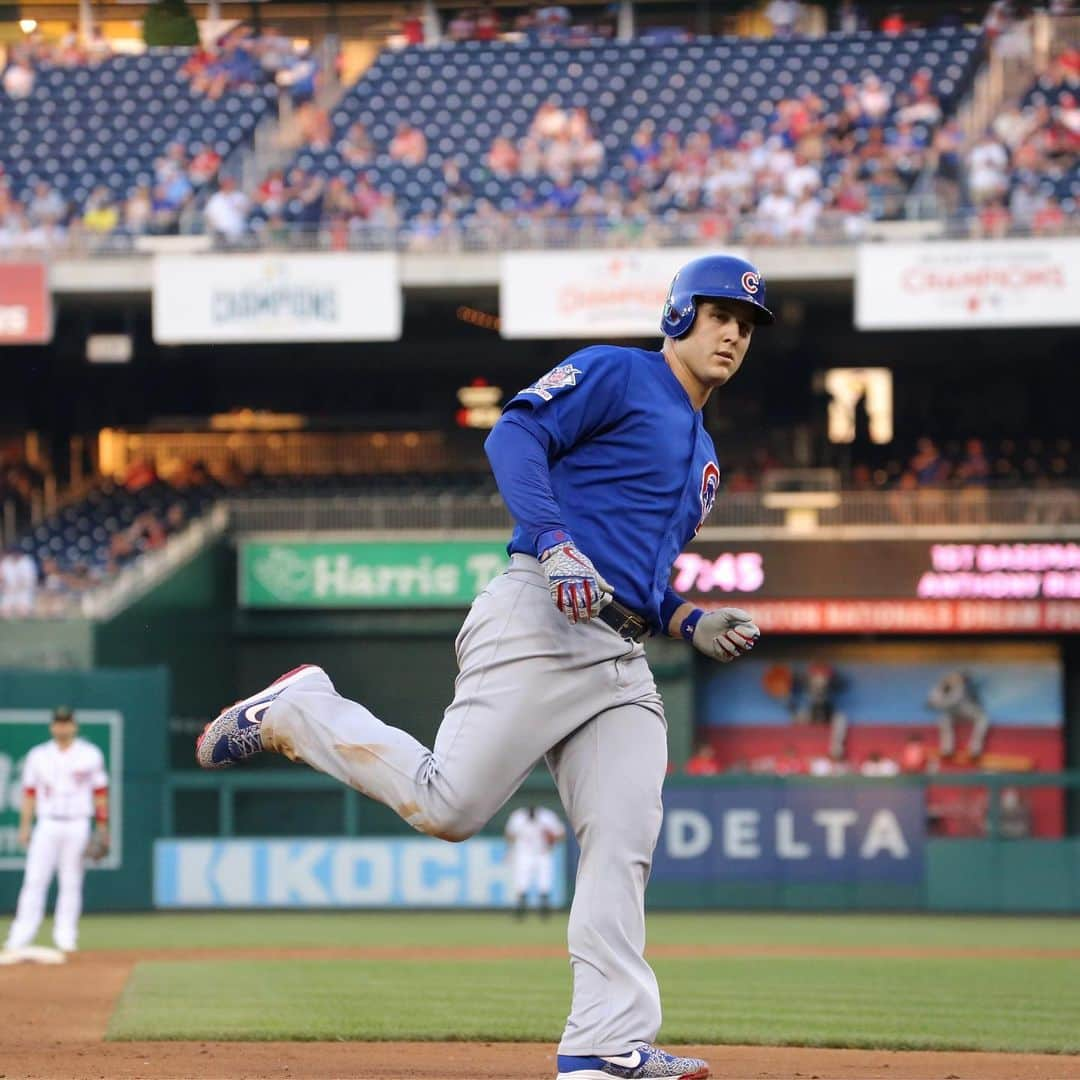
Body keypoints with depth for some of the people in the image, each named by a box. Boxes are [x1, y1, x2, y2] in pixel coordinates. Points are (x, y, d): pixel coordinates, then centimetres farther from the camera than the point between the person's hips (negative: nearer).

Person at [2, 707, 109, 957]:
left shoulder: (90, 755, 5)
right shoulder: (38, 756, 9)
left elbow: (100, 793, 6)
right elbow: (29, 793, 9)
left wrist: (103, 829, 1)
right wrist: (24, 827, 2)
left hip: (77, 826, -1)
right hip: (47, 825, 1)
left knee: (71, 882, 0)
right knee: (34, 880, -7)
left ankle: (65, 937, 6)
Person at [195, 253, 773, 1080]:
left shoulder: (703, 456, 29)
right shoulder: (615, 374, 4)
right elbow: (515, 436, -11)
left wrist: (695, 624, 13)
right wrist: (556, 543, -25)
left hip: (620, 662, 8)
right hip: (538, 625, -8)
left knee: (625, 846, -6)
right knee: (448, 804, -15)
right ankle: (297, 712, 8)